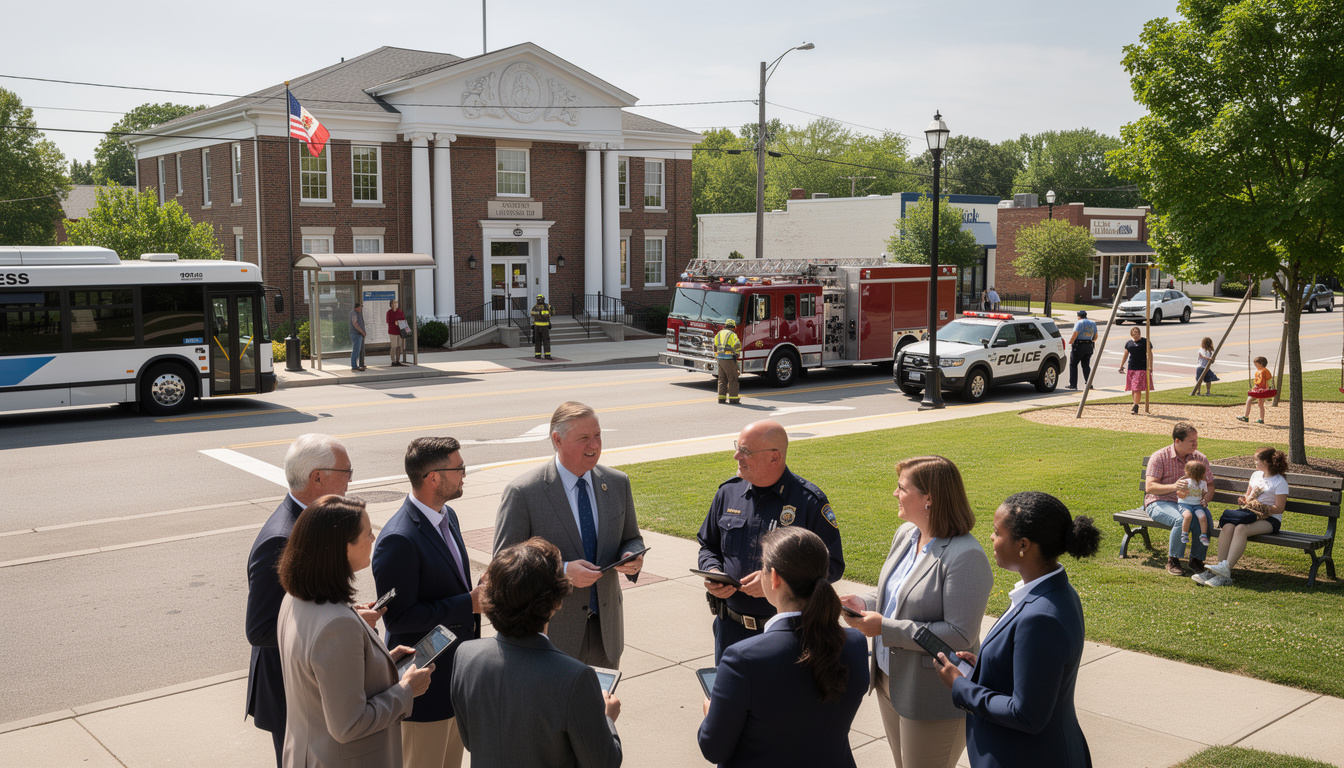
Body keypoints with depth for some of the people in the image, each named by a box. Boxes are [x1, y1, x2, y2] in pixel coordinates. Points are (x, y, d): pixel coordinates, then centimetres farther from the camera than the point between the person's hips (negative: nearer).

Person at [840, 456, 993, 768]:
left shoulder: (965, 557, -24)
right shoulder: (905, 533, 4)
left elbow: (960, 635, -26)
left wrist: (885, 628, -26)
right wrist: (866, 604, -3)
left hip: (935, 696, -8)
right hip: (890, 680, 9)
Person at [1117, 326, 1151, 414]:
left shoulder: (1145, 342, 1)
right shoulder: (1129, 343, 13)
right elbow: (1125, 356, 20)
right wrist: (1121, 366, 15)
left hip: (1142, 368, -5)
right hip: (1131, 368, 5)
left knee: (1137, 388, -11)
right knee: (1133, 389, 7)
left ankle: (1136, 407, -14)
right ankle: (1135, 406, 17)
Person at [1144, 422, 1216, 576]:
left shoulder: (1200, 458, 7)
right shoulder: (1159, 457, -6)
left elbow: (1209, 485, 9)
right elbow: (1149, 487, -14)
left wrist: (1205, 499, -15)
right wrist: (1173, 486, -32)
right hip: (1160, 503, -4)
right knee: (1181, 520, -35)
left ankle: (1196, 559, -11)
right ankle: (1173, 561, -15)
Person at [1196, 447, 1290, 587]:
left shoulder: (1280, 482, -3)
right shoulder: (1256, 475, 20)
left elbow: (1279, 508, -8)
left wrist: (1259, 506, -17)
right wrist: (1244, 500, 5)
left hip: (1270, 519, -6)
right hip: (1251, 514, 6)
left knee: (1241, 528, -36)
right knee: (1227, 527, -26)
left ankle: (1226, 567, -41)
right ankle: (1222, 570, -34)